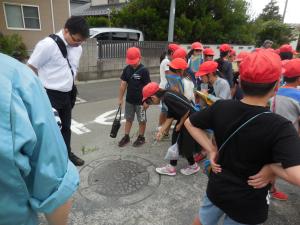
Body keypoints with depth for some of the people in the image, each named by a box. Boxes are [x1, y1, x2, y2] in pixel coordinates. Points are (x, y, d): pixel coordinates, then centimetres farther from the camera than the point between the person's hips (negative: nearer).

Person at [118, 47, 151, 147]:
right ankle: (126, 137, 30)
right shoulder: (127, 69, -1)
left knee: (142, 120, 10)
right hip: (129, 100, 5)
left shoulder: (144, 70, -15)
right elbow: (123, 84, 4)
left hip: (140, 101, -5)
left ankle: (141, 138, 27)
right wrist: (120, 98, 5)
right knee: (128, 119, 16)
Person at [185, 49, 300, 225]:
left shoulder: (221, 107, -16)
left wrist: (211, 150, -5)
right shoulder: (280, 127, -27)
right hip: (248, 203, -3)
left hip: (217, 187, 3)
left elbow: (190, 123, -3)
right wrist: (272, 167, -20)